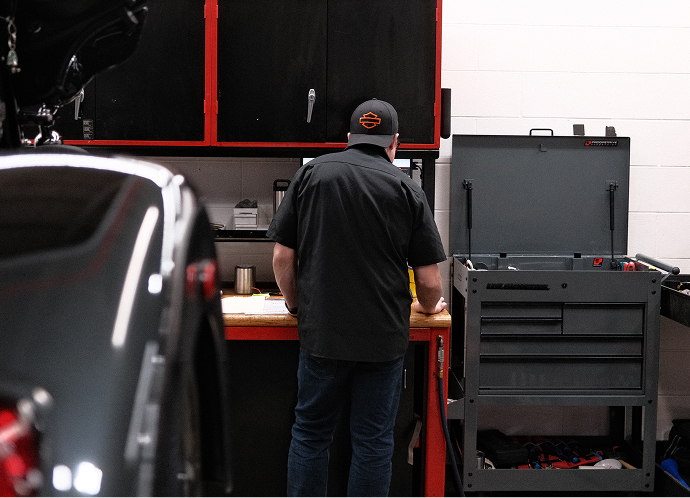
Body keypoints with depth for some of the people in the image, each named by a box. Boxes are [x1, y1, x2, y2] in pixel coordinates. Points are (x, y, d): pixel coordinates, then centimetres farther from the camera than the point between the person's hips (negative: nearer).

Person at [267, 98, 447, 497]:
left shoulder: (311, 173, 2)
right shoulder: (407, 188, -2)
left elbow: (282, 257, 2)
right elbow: (429, 280, -2)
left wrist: (296, 304, 19)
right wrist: (427, 306, 19)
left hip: (321, 330, 1)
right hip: (384, 336, -1)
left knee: (311, 433, 14)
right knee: (373, 441, 8)